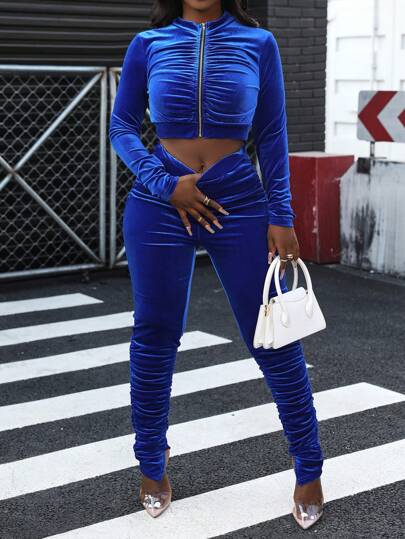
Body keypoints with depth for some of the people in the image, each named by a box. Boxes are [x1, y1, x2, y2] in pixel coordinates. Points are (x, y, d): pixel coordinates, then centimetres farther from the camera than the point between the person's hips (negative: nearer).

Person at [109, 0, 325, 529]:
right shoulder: (148, 45, 3)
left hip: (240, 202, 0)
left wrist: (282, 217, -2)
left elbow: (272, 135, 3)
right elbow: (122, 126, 6)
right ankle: (152, 467, 28)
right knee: (154, 340, 8)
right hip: (159, 206, 1)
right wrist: (165, 184, -10)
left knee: (274, 340, 2)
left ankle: (309, 471, 19)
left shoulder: (258, 43, 2)